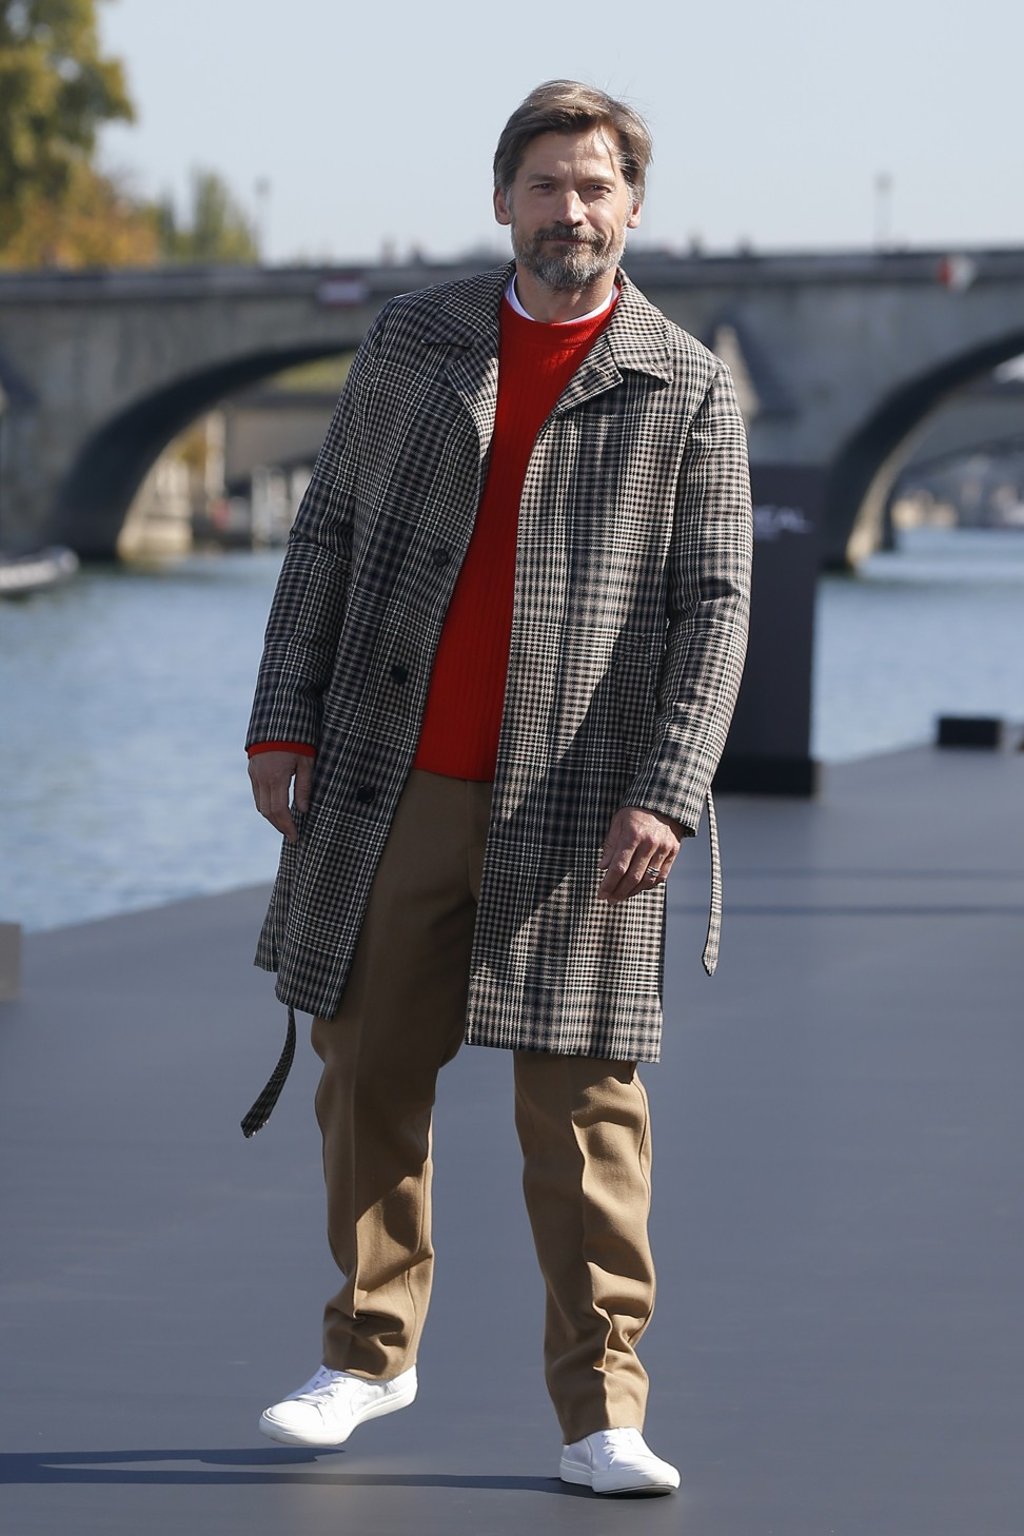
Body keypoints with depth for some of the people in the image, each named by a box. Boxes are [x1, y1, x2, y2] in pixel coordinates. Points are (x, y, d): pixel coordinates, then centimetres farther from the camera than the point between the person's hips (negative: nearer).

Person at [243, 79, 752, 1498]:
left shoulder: (688, 390, 1)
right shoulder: (413, 342, 9)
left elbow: (715, 606, -3)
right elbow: (327, 532, 12)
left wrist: (667, 794, -14)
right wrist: (286, 718, 3)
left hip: (572, 812, -3)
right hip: (389, 790, 3)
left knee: (585, 1103, -3)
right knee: (369, 1075, 8)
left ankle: (601, 1407, 2)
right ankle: (371, 1354, 23)